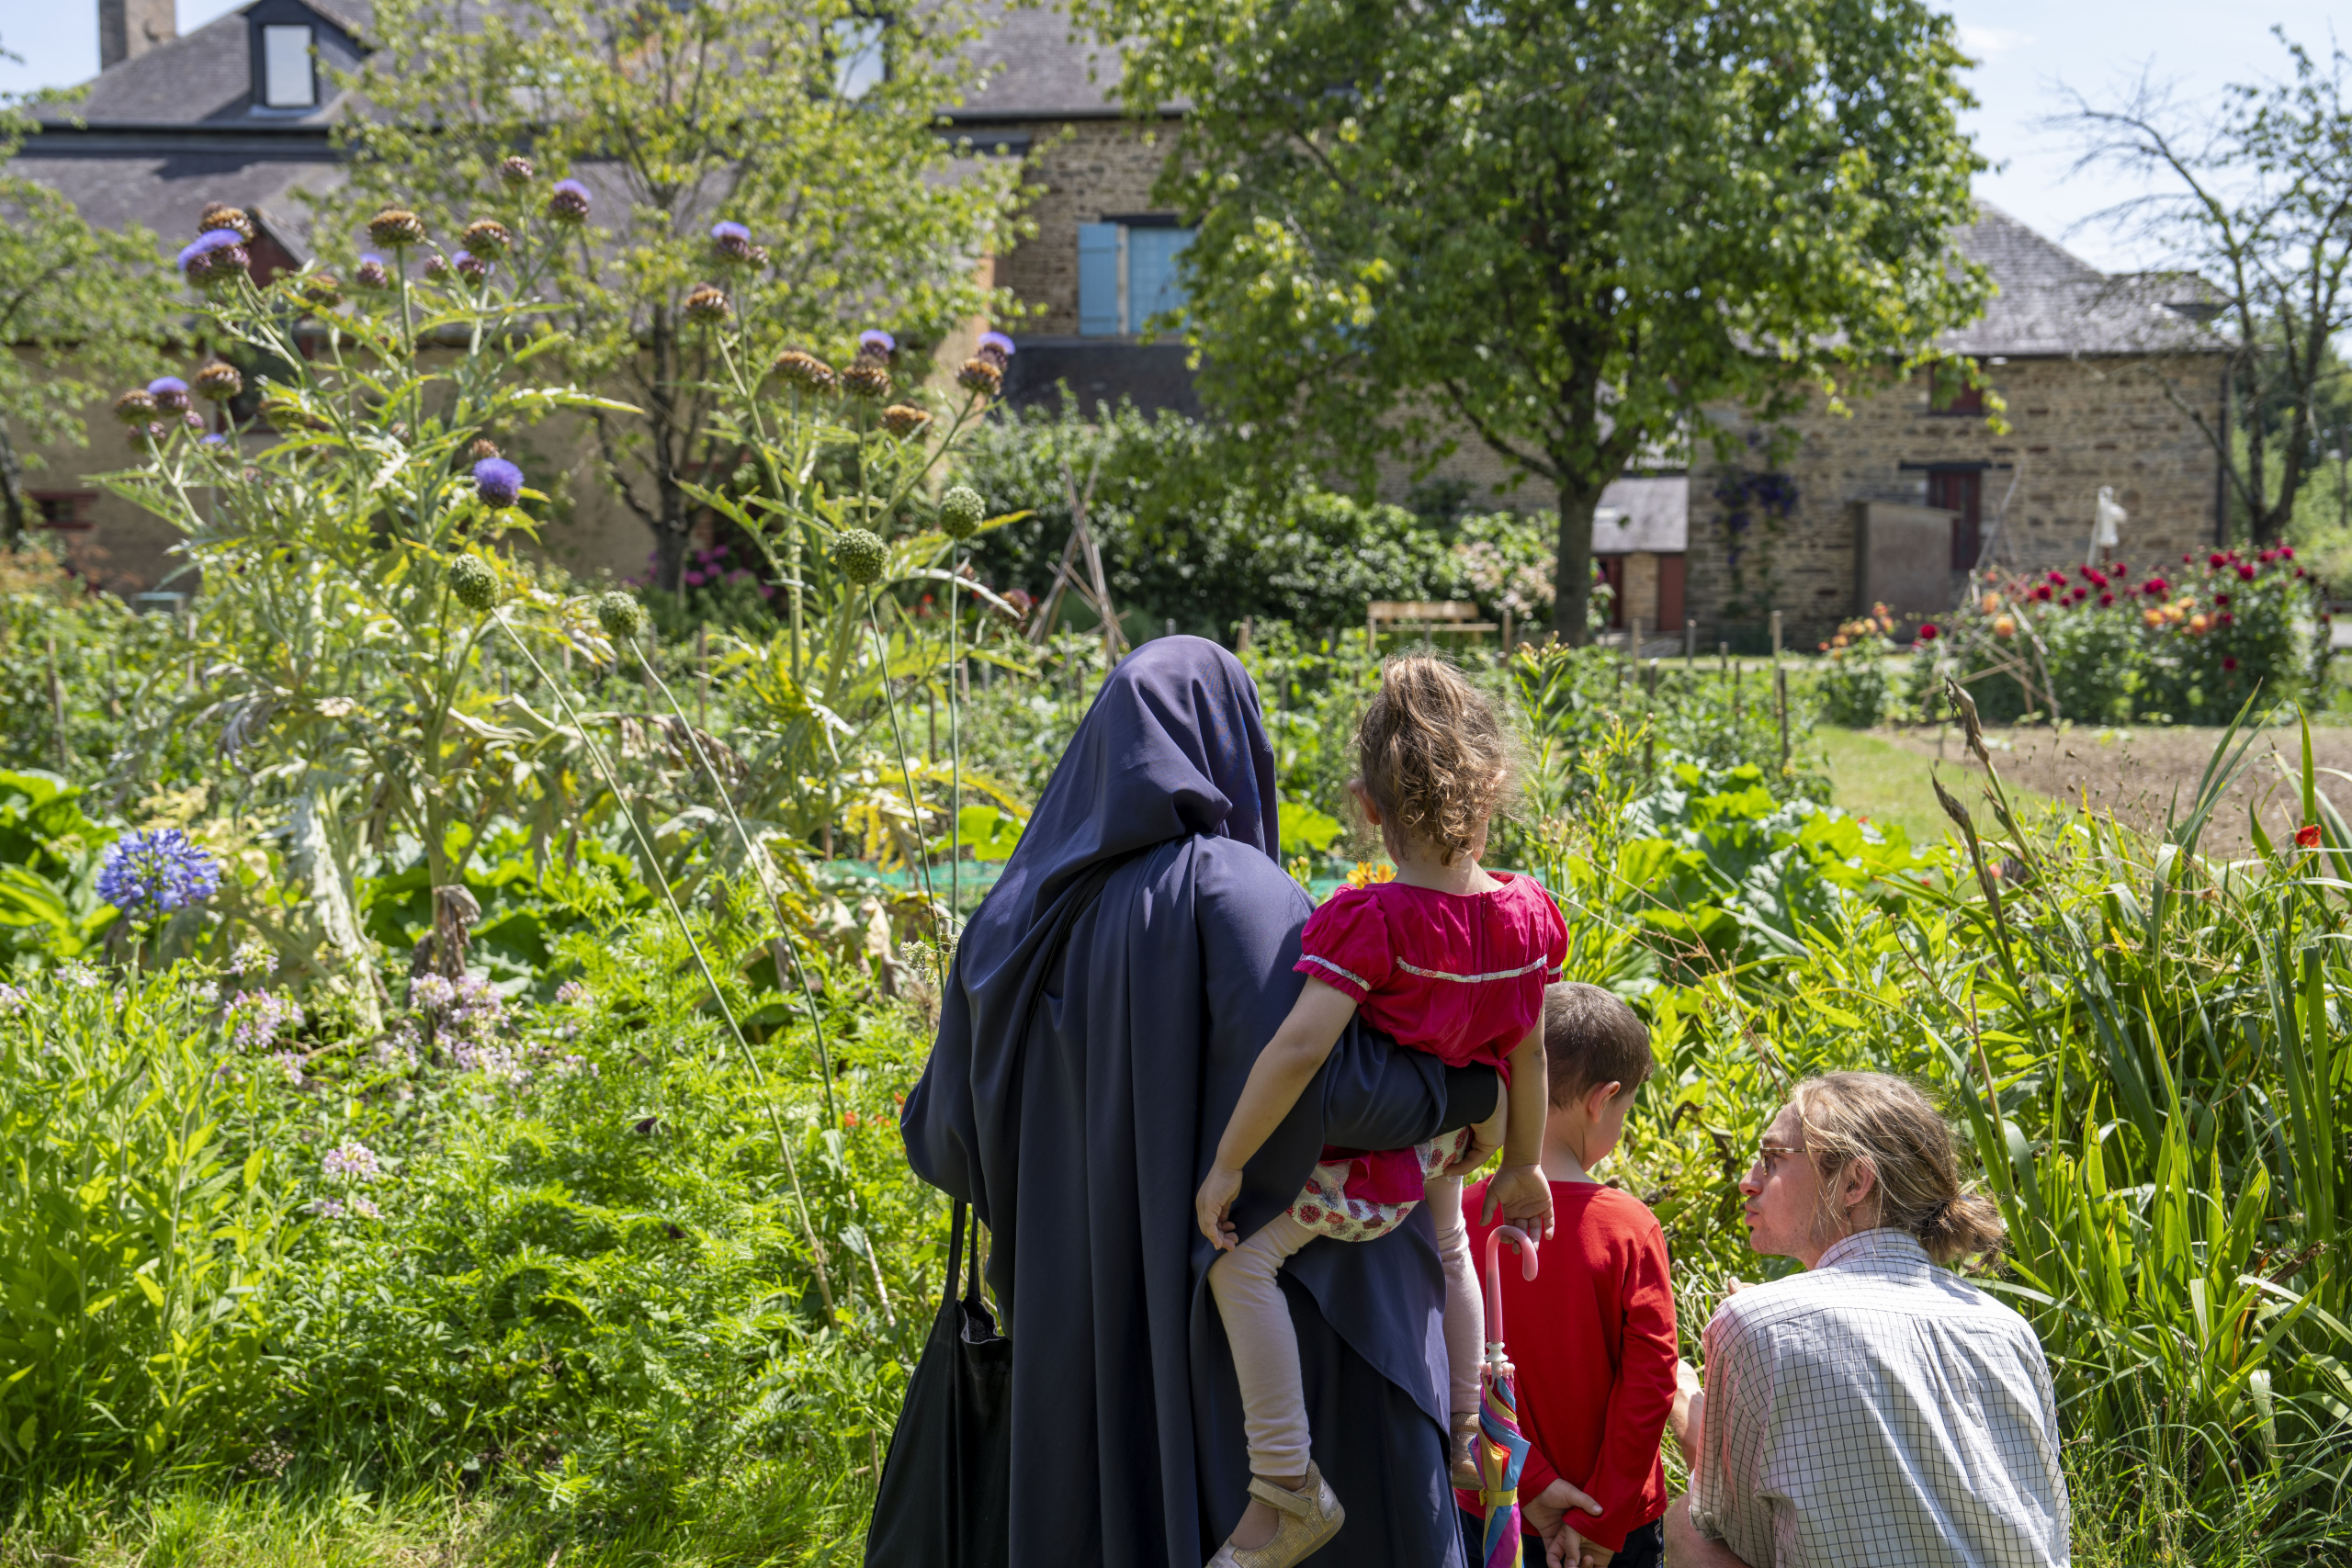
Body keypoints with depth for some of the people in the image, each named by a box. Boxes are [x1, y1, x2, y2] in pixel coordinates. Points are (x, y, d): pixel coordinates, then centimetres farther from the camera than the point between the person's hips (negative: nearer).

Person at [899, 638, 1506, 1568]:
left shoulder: (1018, 919, 7)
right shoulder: (1230, 888, -11)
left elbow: (946, 1139, 11)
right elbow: (1307, 1074, -23)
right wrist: (1470, 1088, -7)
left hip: (1084, 1338, 6)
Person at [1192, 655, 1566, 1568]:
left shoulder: (1369, 920, -29)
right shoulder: (1529, 914, -9)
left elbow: (1297, 1050, -35)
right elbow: (1527, 1052, 1)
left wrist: (1228, 1166, -25)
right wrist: (1522, 1164, 14)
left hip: (1370, 1161, -8)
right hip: (1448, 1145, 8)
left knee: (1241, 1253, -10)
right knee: (1445, 1246, 34)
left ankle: (1289, 1490, -10)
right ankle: (1461, 1434, 52)